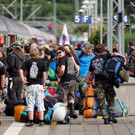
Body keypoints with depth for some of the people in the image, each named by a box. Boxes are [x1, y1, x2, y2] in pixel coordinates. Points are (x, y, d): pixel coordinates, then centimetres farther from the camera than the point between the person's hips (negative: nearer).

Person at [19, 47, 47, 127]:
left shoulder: (27, 62, 1)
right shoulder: (41, 62, 2)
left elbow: (21, 71, -11)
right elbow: (44, 73, -2)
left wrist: (23, 80, -4)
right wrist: (44, 83, 7)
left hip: (30, 85, 0)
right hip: (39, 85, 1)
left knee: (30, 103, 5)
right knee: (40, 104, 7)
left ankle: (31, 121, 1)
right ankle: (41, 121, 6)